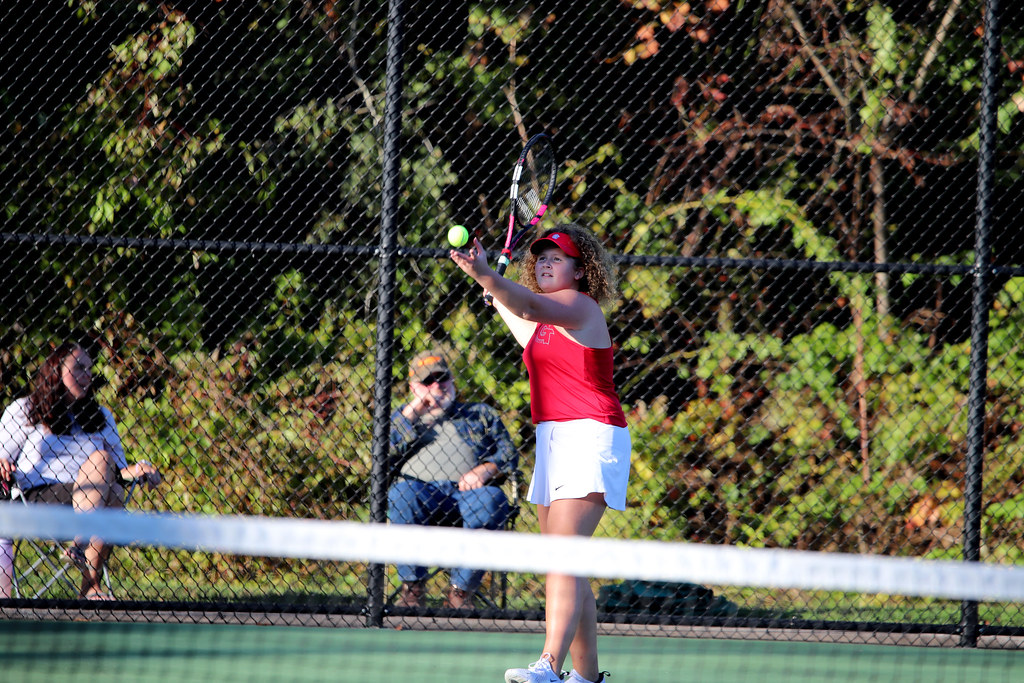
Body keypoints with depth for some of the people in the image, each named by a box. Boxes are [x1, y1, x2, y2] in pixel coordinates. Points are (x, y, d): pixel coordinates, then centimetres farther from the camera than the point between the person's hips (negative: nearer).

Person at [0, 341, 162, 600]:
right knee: (100, 459, -28)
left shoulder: (102, 417, 25)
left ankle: (91, 587, -42)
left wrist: (134, 472, -3)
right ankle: (81, 544, -45)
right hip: (39, 498, -4)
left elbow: (119, 469, 20)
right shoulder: (22, 411, 15)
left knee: (114, 493, -35)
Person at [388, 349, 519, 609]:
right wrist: (411, 412, 6)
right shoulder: (403, 417, 30)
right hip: (423, 488, 0)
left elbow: (508, 453, 16)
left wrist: (486, 469, -6)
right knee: (402, 494, -37)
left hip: (470, 490, 0)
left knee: (493, 500, -36)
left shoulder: (480, 413, 29)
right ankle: (412, 587, -30)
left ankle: (461, 591, -32)